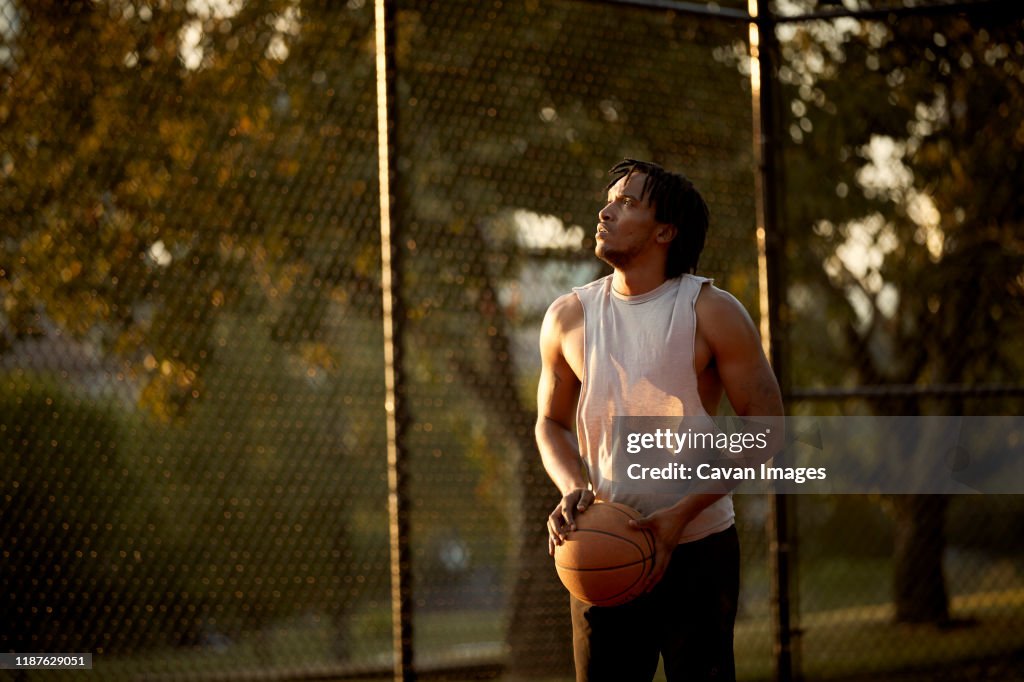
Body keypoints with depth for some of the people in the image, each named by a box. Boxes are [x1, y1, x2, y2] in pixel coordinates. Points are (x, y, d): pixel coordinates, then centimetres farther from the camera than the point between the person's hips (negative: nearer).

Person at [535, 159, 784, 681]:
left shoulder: (711, 313, -6)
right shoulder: (569, 317, 4)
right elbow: (552, 422, 16)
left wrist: (681, 513, -15)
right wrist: (573, 490, -7)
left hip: (698, 551, -3)